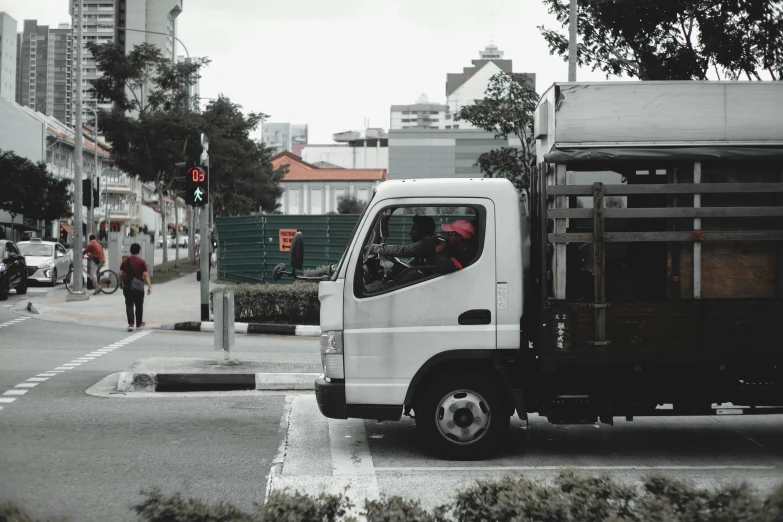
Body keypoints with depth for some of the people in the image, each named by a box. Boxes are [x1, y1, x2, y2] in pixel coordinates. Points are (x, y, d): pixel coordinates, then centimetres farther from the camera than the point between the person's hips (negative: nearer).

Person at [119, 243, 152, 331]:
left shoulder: (125, 262, 1)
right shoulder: (142, 262, -6)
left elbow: (121, 274, 3)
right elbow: (146, 275, -10)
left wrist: (121, 283, 19)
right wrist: (149, 286, -7)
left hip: (127, 286, 1)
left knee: (129, 305, -2)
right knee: (139, 305, 15)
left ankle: (131, 324, -15)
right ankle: (139, 323, 27)